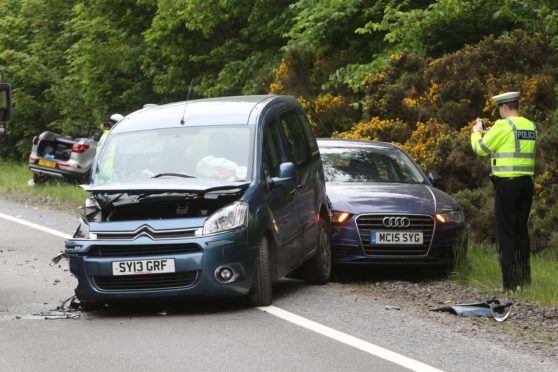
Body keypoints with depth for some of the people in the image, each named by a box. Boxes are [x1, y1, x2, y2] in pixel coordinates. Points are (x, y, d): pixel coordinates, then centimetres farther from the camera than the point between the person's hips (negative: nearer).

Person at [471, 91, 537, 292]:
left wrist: (476, 132, 16)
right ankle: (524, 280, 15)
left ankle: (510, 283, -7)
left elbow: (481, 148, -4)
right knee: (521, 230, 14)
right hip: (526, 183, 7)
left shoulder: (504, 126, -11)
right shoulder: (530, 126, 9)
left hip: (507, 183, -7)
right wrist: (490, 133, 27)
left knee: (506, 232, -4)